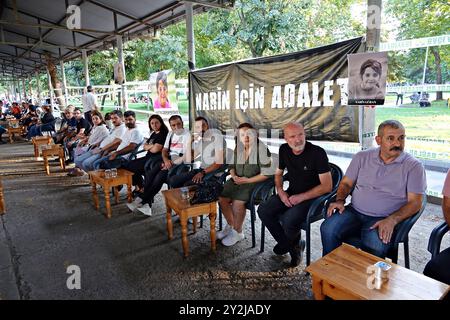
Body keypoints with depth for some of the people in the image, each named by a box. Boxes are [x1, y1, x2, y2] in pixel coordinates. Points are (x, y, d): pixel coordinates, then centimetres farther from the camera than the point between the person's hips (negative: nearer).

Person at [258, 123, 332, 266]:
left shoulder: (318, 153, -19)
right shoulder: (284, 149, -1)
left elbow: (327, 186, -18)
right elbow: (278, 173, 14)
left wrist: (301, 197, -22)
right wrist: (280, 192, -5)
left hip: (311, 196, -6)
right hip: (291, 193, 6)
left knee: (288, 220, -30)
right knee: (263, 210, -14)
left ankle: (289, 243, 10)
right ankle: (292, 246, 4)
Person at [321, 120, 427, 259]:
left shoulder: (413, 166, -1)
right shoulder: (362, 157, 7)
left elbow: (415, 202, -4)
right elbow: (346, 183, 14)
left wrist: (392, 220, -20)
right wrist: (340, 200, -6)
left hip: (384, 219, -2)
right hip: (354, 211, 3)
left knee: (374, 246, -33)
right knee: (328, 229, -24)